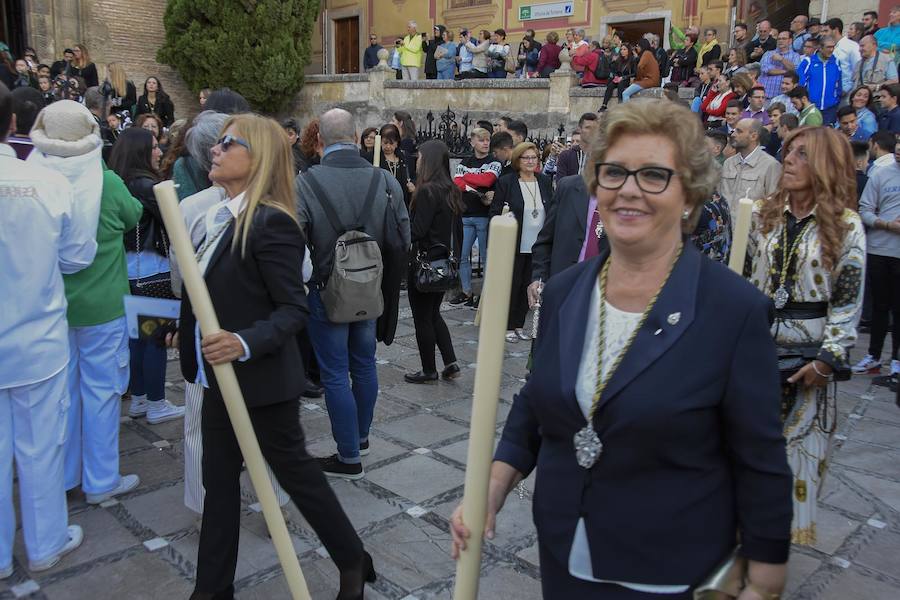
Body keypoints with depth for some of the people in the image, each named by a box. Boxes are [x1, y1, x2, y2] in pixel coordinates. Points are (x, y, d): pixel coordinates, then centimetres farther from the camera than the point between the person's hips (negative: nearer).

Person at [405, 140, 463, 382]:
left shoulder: (427, 191, -18)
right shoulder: (452, 190, 7)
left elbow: (416, 231, -20)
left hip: (425, 261, -8)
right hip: (445, 262, 8)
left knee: (422, 317, 5)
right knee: (433, 313, 20)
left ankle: (429, 371, 15)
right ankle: (450, 362, 15)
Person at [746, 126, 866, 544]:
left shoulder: (846, 225, -8)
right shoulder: (764, 213, 3)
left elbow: (848, 299, -8)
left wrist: (827, 360, -12)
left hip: (810, 348, -3)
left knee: (802, 433, 8)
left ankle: (793, 517, 27)